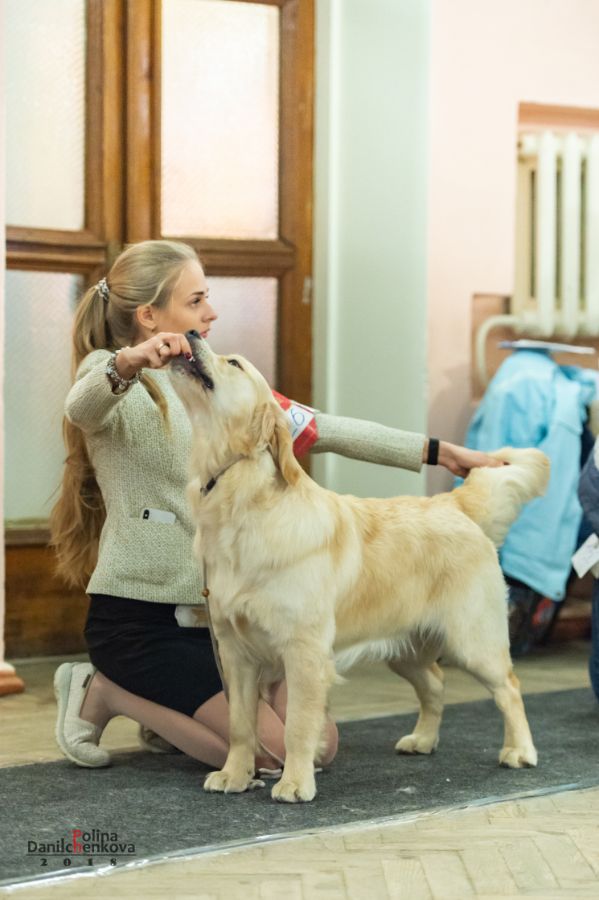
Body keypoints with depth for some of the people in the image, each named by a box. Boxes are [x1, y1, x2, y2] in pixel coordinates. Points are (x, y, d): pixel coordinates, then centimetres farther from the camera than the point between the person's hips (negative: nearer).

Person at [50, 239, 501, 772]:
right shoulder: (111, 373, -8)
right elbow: (82, 407, -34)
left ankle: (170, 710, 16)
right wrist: (126, 365, -58)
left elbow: (319, 429, 12)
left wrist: (441, 452, 8)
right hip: (139, 620, -8)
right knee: (274, 752, -14)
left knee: (320, 744, -2)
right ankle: (104, 693, 1)